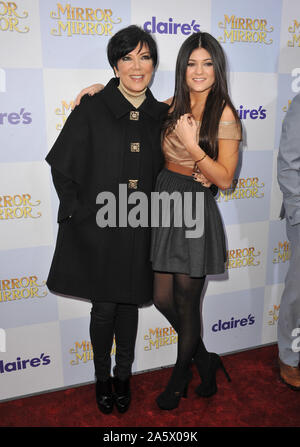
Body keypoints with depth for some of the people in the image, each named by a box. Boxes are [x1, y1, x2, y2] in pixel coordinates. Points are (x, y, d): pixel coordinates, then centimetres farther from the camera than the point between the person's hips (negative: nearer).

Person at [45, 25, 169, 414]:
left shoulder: (160, 115, 6)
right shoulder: (92, 109, -5)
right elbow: (62, 166, -2)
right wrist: (76, 210, -5)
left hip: (139, 229, 3)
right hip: (97, 226, -3)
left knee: (129, 304, 14)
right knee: (104, 308, 7)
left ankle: (123, 375, 35)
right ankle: (102, 377, 32)